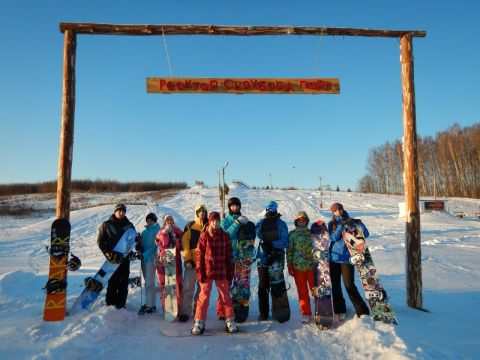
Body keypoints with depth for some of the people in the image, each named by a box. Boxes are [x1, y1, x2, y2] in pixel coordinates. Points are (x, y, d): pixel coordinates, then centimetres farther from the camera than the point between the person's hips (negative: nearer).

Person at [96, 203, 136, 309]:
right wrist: (108, 253, -9)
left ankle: (120, 302, 11)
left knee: (123, 281, 3)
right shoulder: (106, 225, 3)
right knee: (112, 281, -1)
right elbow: (100, 241, 2)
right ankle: (110, 302, 12)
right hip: (112, 257, -2)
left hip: (124, 257, 2)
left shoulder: (129, 225, 9)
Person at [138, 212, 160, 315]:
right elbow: (141, 243, 17)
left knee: (149, 283, -6)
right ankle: (149, 302, 22)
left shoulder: (157, 230, -6)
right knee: (147, 282, 13)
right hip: (144, 258, 7)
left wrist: (145, 254, -21)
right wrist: (139, 247, -6)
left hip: (151, 258, -7)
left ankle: (150, 306, -1)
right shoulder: (145, 231, 15)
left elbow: (155, 245, -13)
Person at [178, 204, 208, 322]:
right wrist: (187, 259, -10)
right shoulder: (190, 226, 3)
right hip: (192, 262, -2)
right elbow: (185, 242, -3)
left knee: (202, 288, 10)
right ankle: (184, 312, 6)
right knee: (188, 287, -3)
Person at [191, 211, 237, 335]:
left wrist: (230, 270, 5)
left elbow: (229, 254, 6)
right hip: (207, 271, -1)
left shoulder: (225, 236, 2)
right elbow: (199, 254, -2)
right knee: (204, 296, 5)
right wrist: (199, 271, -6)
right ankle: (199, 322, 16)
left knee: (226, 296, 8)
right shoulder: (204, 236, -3)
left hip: (221, 272, 2)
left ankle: (230, 320, 20)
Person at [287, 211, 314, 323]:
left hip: (312, 265, 0)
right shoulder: (292, 234, 5)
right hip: (297, 266, 0)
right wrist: (289, 265, 0)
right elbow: (289, 250, 4)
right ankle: (306, 314, 17)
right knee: (302, 291, 6)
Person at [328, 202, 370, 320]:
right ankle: (340, 311, 22)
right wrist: (341, 225, -17)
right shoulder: (331, 224, 6)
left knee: (349, 286, -8)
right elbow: (334, 237, -10)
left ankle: (363, 311, 4)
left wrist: (360, 223, -20)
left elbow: (365, 234, -6)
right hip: (334, 258, 3)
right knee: (335, 285, 8)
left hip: (347, 258, -3)